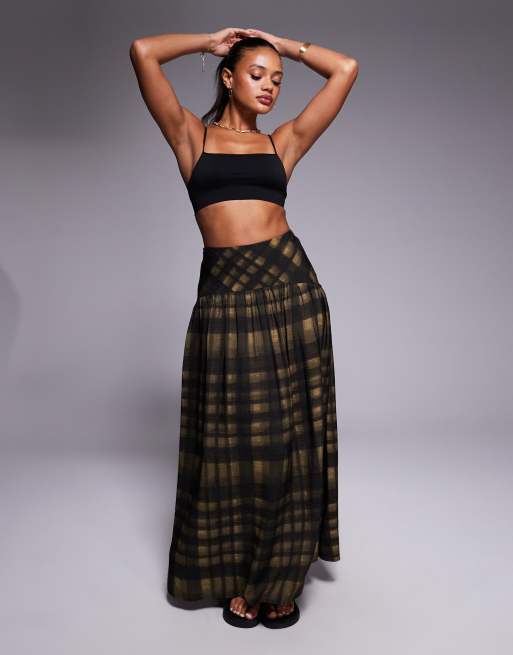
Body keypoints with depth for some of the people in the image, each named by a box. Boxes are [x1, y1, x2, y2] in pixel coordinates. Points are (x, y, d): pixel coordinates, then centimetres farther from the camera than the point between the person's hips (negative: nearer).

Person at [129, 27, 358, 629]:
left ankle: (279, 579, 22)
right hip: (224, 296, -1)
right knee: (231, 438, 6)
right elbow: (142, 51, 3)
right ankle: (235, 579, 24)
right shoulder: (191, 135, 11)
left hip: (290, 287, 2)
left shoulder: (284, 142, 14)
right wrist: (211, 41, 15)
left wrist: (286, 45, 22)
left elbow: (346, 69, 17)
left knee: (290, 434, 5)